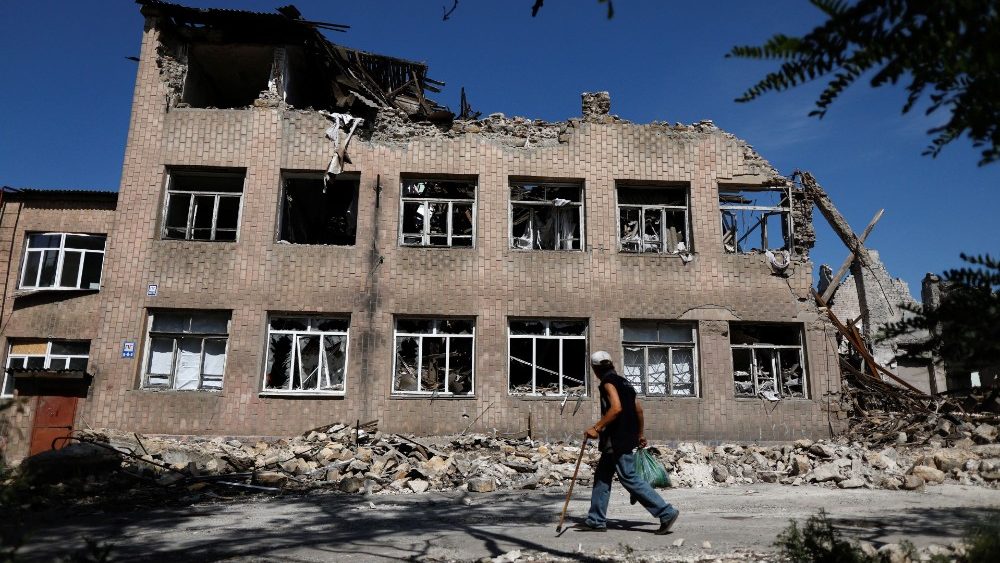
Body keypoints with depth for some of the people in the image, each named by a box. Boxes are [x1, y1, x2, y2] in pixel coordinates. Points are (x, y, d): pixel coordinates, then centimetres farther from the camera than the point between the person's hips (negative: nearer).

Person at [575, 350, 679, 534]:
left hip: (617, 440, -10)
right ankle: (596, 520, 17)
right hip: (627, 436, 10)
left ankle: (666, 512, -5)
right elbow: (639, 409, 18)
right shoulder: (623, 381, 16)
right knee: (601, 477, 13)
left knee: (629, 478, -7)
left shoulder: (608, 381, -10)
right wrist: (640, 434, 27)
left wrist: (596, 428, -21)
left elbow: (616, 407, -25)